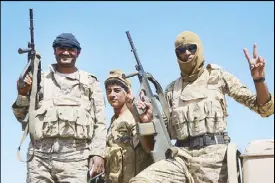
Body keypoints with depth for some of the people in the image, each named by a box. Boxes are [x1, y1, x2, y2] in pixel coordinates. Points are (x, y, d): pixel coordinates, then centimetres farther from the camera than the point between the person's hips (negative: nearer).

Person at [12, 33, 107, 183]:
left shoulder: (90, 82, 16)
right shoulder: (40, 79, 19)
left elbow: (100, 122, 10)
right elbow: (23, 117, 20)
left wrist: (98, 153, -2)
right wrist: (23, 93, 2)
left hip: (75, 156, -1)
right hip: (40, 155, 2)